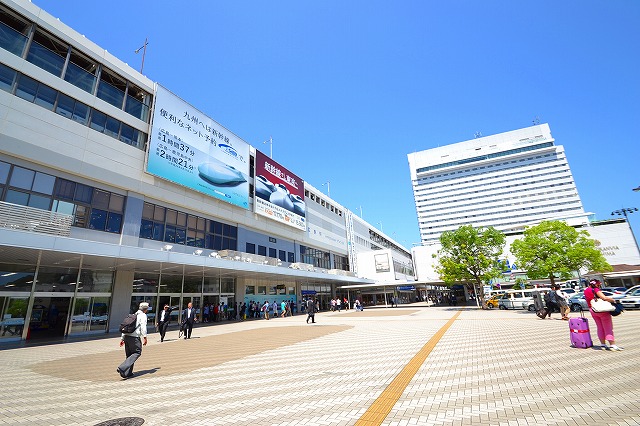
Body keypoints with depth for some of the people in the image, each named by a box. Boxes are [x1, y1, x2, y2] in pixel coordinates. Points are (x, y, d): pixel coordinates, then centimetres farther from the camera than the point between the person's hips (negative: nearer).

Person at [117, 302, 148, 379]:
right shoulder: (143, 315, -3)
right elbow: (143, 327, -13)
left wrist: (122, 338, 23)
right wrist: (144, 337, -11)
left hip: (126, 336, 8)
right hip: (134, 337, -8)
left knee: (129, 354, 16)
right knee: (137, 353, 1)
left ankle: (128, 373, 18)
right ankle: (122, 368, -12)